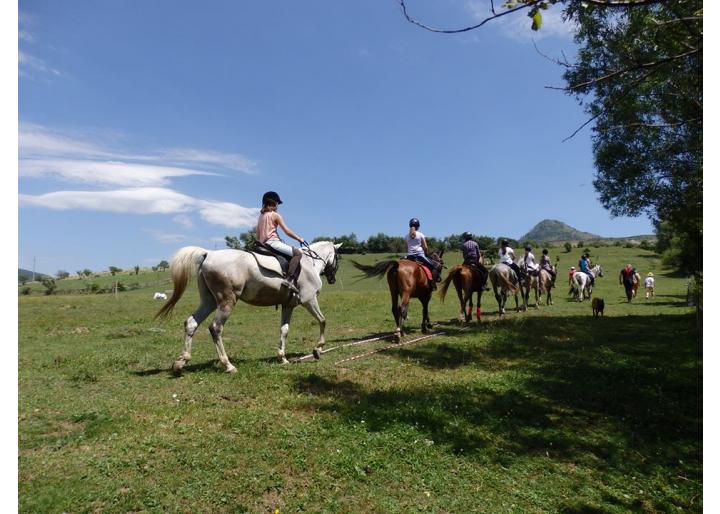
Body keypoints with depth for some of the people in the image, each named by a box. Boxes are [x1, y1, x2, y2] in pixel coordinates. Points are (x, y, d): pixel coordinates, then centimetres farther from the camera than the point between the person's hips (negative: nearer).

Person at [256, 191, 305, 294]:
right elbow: (287, 231, -7)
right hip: (273, 242, -9)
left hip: (263, 244, 9)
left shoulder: (261, 216, 20)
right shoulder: (275, 215, -4)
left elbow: (257, 235, 20)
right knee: (297, 253, -17)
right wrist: (299, 239, 2)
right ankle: (289, 280, -33)